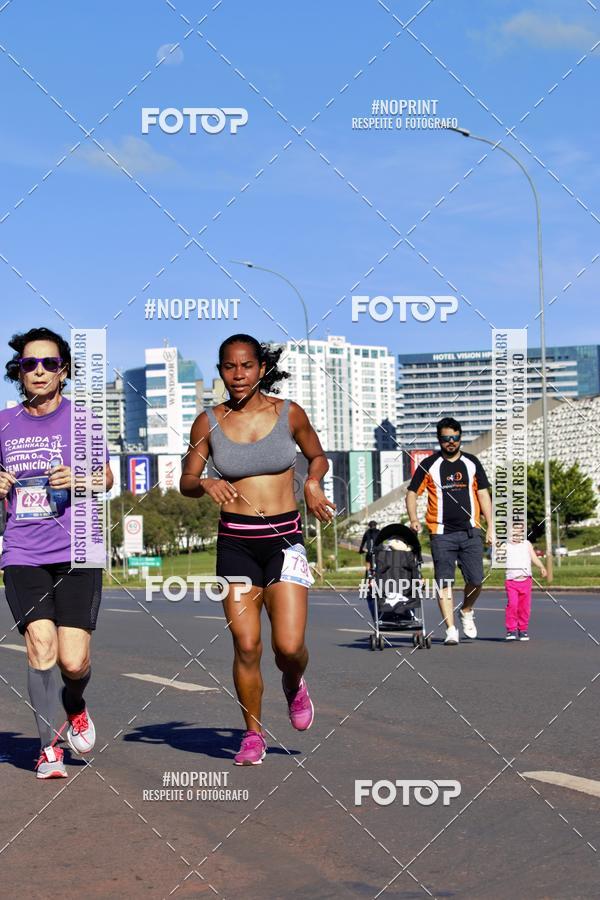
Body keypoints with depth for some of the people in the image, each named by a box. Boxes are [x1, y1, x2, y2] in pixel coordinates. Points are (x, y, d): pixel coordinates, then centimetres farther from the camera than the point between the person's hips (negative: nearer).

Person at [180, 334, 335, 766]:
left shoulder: (290, 414, 0)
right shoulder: (209, 422, 1)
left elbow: (318, 457, 17)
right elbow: (186, 481, 8)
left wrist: (313, 481, -5)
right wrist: (206, 484, -14)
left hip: (285, 538, -1)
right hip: (235, 540, 1)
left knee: (289, 645, -11)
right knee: (246, 646, -3)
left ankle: (295, 685, 26)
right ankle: (253, 734, 17)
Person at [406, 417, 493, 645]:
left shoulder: (472, 463, 10)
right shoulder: (429, 465, 3)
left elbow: (483, 494, 11)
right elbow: (412, 492, 5)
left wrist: (490, 527, 4)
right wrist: (413, 519, -11)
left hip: (470, 532, 2)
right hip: (442, 534, -2)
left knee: (476, 580, -3)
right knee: (444, 583, -5)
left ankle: (467, 611, 26)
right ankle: (451, 630, -1)